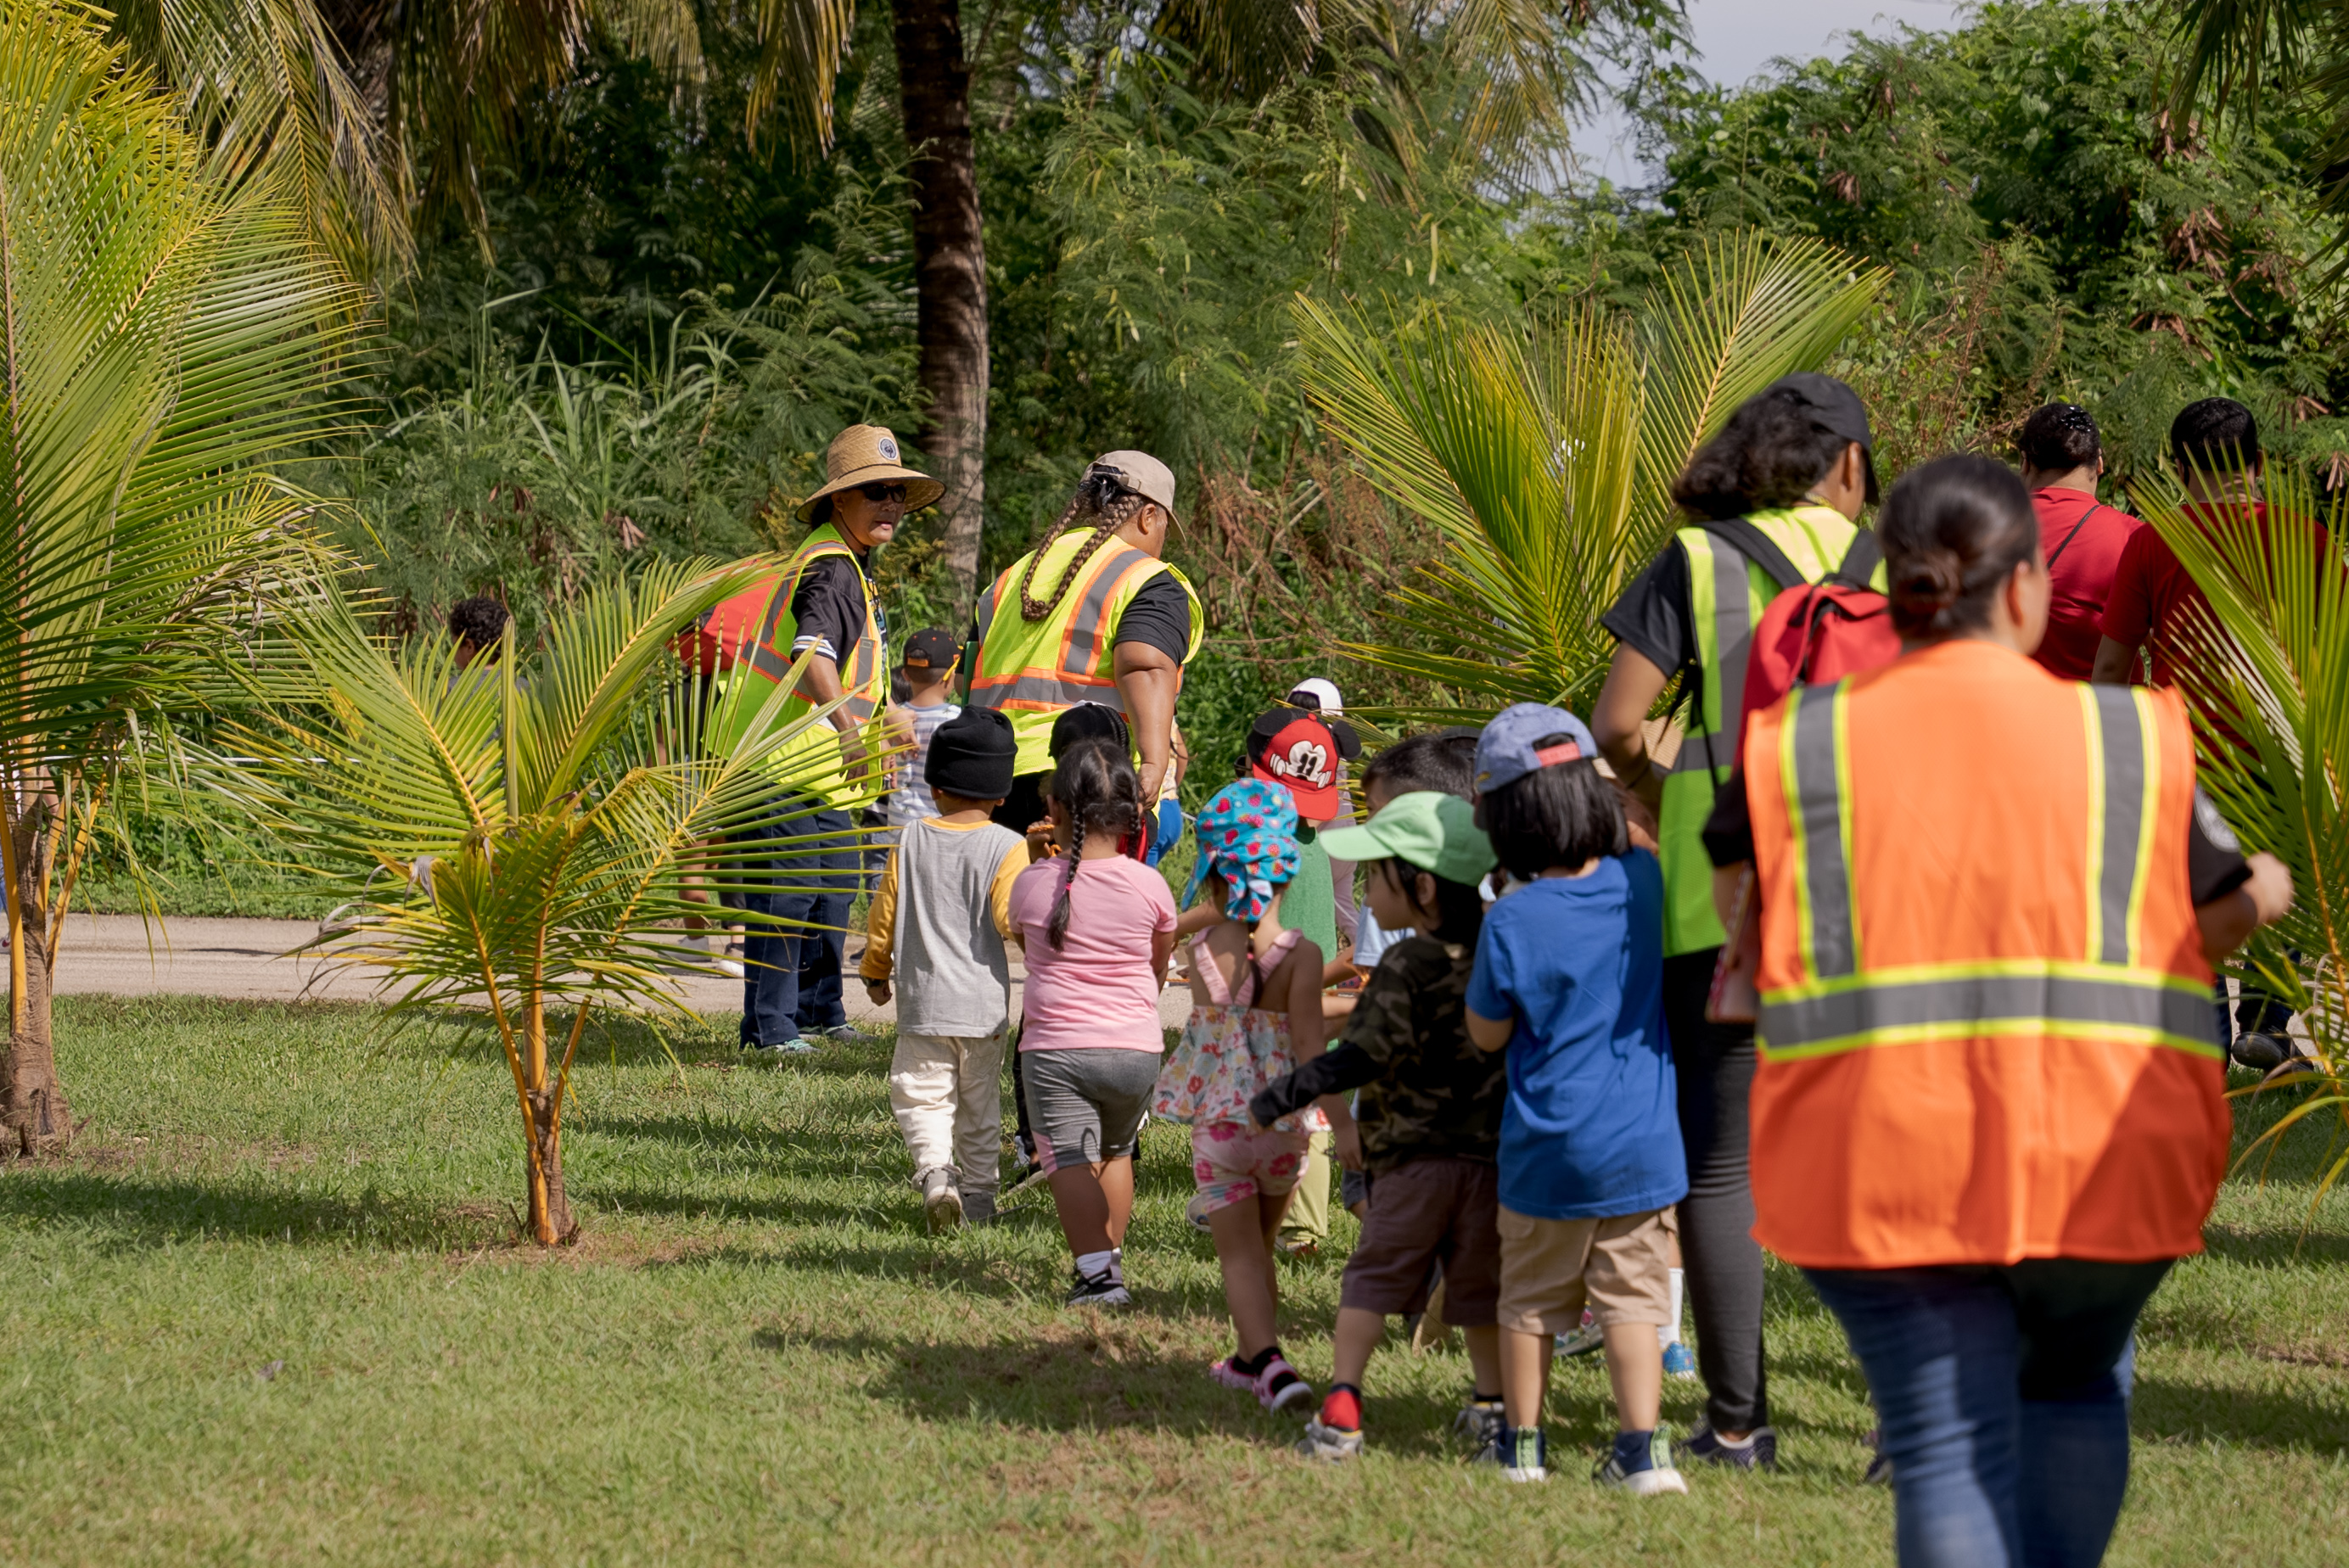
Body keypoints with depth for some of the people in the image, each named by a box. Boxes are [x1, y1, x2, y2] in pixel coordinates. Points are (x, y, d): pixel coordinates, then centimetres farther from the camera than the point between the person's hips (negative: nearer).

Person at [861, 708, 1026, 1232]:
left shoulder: (910, 842, 1)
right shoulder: (1006, 848, -7)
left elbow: (884, 916, 6)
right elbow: (1013, 920, -15)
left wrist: (876, 973, 21)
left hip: (922, 1002, 0)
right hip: (984, 1005, 0)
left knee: (922, 1095, 2)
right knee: (980, 1101, 14)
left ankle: (935, 1171, -21)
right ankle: (977, 1192, 19)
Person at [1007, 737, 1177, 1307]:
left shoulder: (1031, 885, -5)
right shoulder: (1149, 886, -3)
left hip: (1054, 1047, -2)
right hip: (1136, 1048, 2)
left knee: (1072, 1159, -9)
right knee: (1116, 1152, 25)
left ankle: (1096, 1273, -26)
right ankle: (1111, 1257, 28)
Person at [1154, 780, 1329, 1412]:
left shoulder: (1201, 951, -7)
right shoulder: (1301, 955, -12)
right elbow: (1309, 1042, -18)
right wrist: (1340, 1119, -15)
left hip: (1216, 1119, -1)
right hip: (1283, 1123, 1)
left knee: (1239, 1253, 1)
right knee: (1259, 1246, 21)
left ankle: (1269, 1360, -19)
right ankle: (1253, 1358, 36)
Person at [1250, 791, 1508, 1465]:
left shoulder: (1405, 968, -15)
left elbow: (1360, 1057, -16)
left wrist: (1280, 1098, -9)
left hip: (1412, 1156, -5)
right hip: (1490, 1154, 5)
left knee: (1375, 1276, 4)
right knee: (1478, 1283, 16)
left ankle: (1341, 1405, -2)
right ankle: (1490, 1406, 17)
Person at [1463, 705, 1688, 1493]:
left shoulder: (1511, 924, -17)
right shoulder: (1644, 882, -6)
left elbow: (1486, 1035, -4)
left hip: (1548, 1155, -2)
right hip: (1643, 1147, 2)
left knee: (1531, 1301, 13)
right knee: (1632, 1299, 7)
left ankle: (1521, 1442, 24)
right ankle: (1642, 1447, 0)